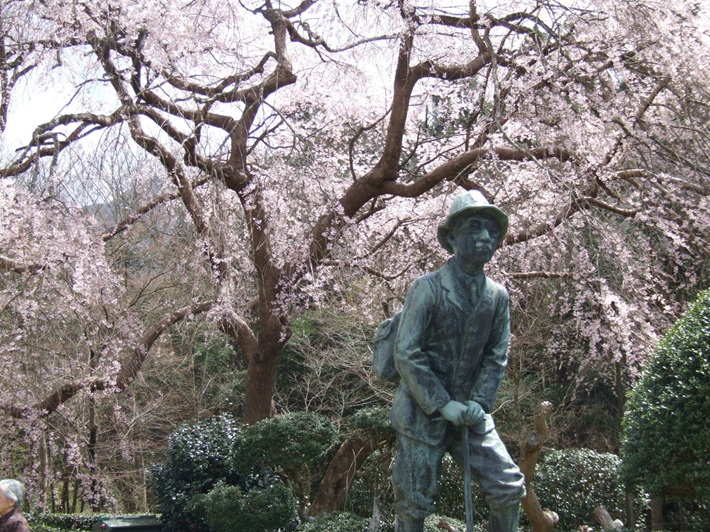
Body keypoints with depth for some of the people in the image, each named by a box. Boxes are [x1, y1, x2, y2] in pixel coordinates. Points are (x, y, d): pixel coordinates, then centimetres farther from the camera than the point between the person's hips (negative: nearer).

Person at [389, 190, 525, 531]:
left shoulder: (497, 295, 3)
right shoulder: (428, 288, -13)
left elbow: (497, 356, 7)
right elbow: (405, 354, -15)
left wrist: (479, 403, -7)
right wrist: (443, 405, -17)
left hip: (467, 412, 5)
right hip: (422, 413, -5)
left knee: (509, 488, 0)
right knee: (414, 502, 3)